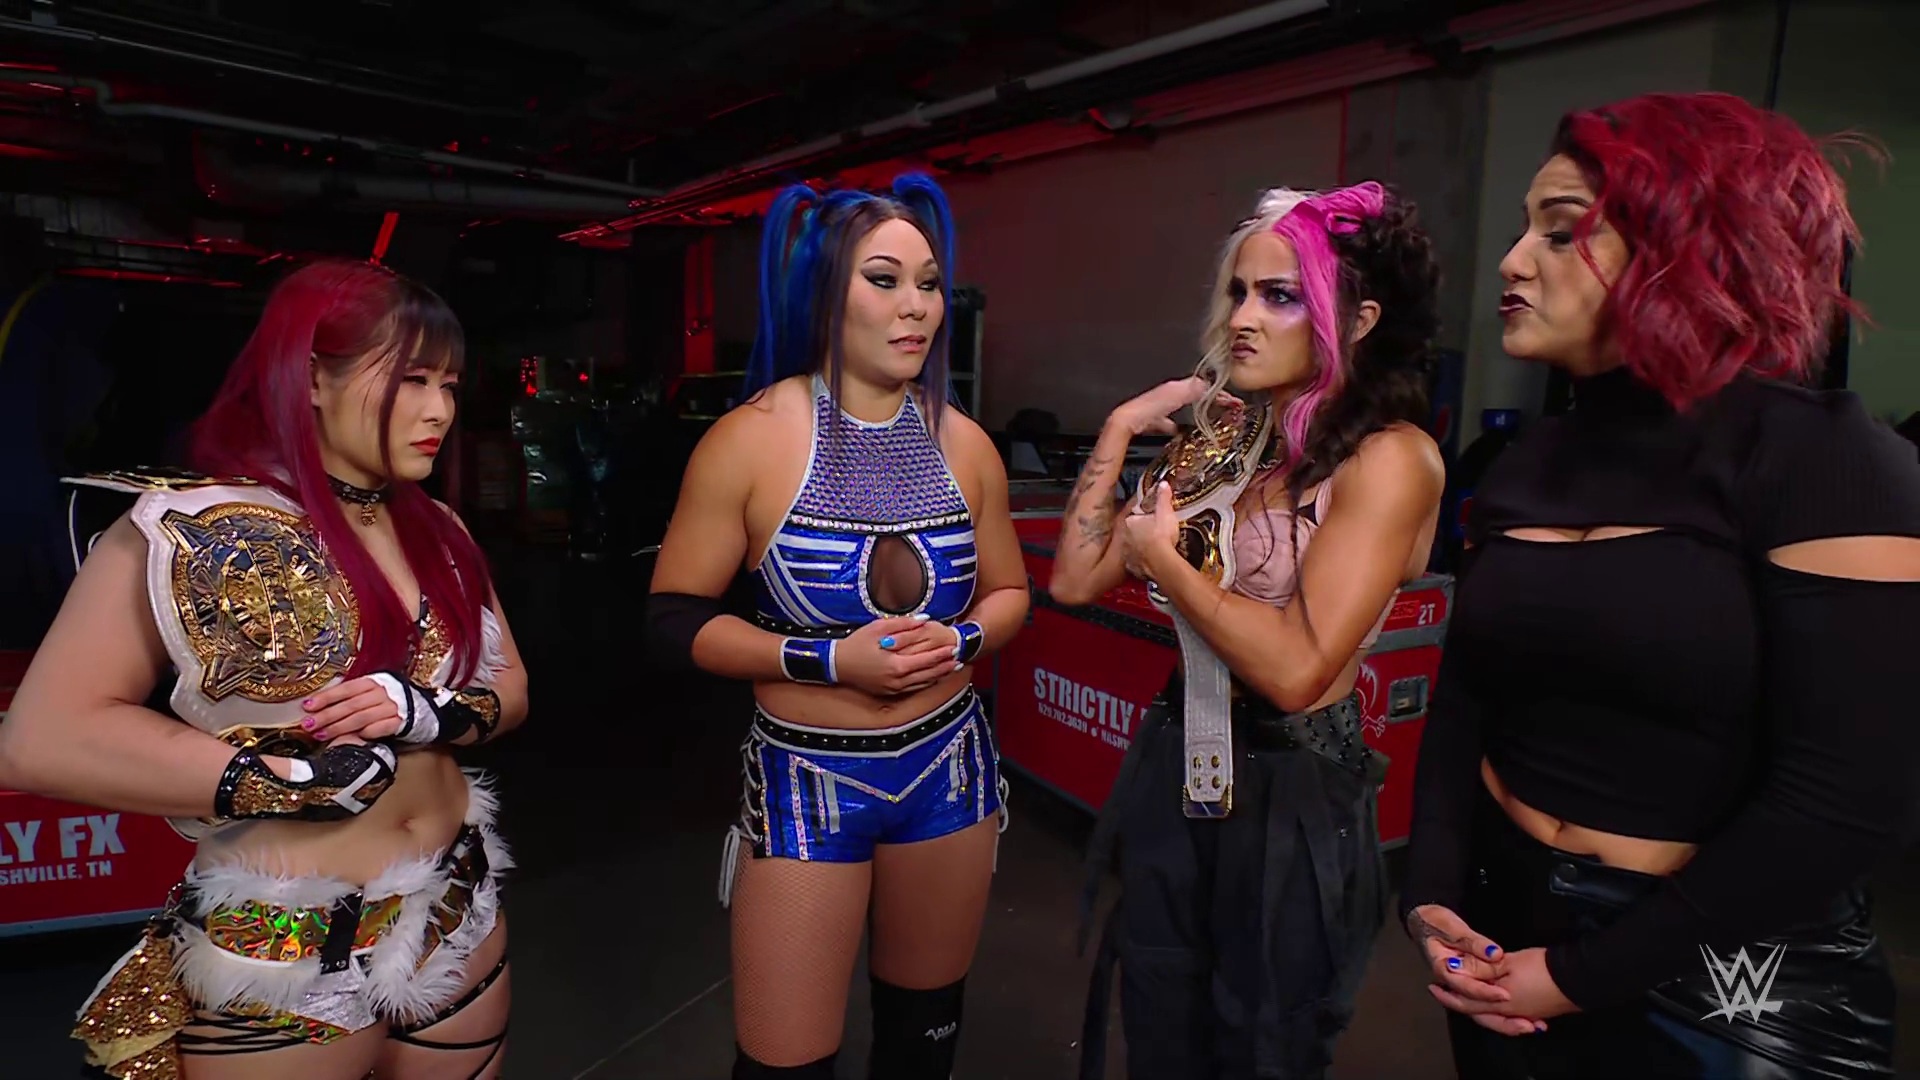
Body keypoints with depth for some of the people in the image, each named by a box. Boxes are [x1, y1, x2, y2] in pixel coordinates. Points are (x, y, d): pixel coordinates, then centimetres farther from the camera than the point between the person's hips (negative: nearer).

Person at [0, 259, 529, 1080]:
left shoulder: (438, 532, 3)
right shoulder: (193, 533, -13)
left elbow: (509, 688, 6)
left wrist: (429, 713, -15)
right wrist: (288, 782, -21)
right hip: (280, 966, -5)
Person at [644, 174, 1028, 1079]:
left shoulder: (964, 445, -2)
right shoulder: (751, 439, -14)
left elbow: (1009, 591, 10)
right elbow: (673, 619, -11)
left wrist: (958, 642, -12)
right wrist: (830, 659, -21)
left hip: (946, 765, 4)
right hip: (806, 779, -3)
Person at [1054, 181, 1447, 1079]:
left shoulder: (1387, 457, -16)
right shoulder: (1223, 440, 4)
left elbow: (1298, 669, -26)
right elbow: (1073, 581, 2)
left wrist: (1164, 560, -16)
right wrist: (1122, 430, -2)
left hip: (1290, 796, -6)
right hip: (1174, 770, 6)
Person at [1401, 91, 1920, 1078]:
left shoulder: (1823, 460, -15)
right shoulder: (1529, 462, 2)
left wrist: (1582, 976, -16)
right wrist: (1431, 894, -6)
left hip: (1716, 978, -5)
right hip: (1506, 920, 6)